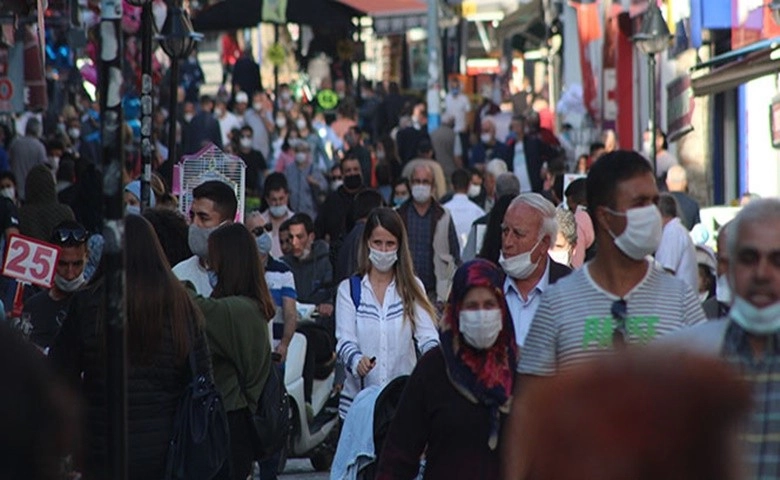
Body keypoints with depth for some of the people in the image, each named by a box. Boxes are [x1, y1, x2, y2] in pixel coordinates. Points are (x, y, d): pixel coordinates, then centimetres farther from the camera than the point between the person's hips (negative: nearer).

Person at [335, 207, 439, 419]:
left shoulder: (412, 288, 11)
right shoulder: (348, 289, 7)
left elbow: (426, 335, -2)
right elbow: (345, 340, -3)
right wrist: (356, 360, -25)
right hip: (359, 396, -1)